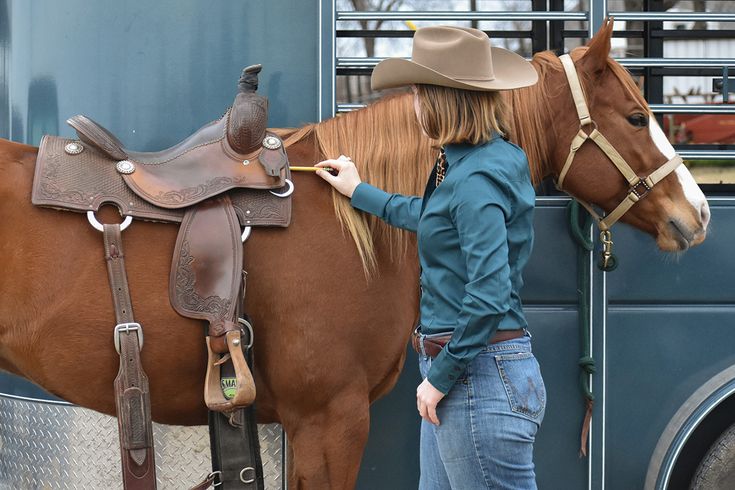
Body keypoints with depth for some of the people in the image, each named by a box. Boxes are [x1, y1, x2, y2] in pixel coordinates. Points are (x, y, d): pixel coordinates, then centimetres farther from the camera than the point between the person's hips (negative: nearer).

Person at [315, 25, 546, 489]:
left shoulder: (476, 178, -20)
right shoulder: (465, 163, 10)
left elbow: (489, 297, -26)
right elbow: (433, 217, 32)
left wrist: (441, 376, -17)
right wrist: (359, 191, 41)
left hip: (481, 376, -10)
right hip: (459, 367, 10)